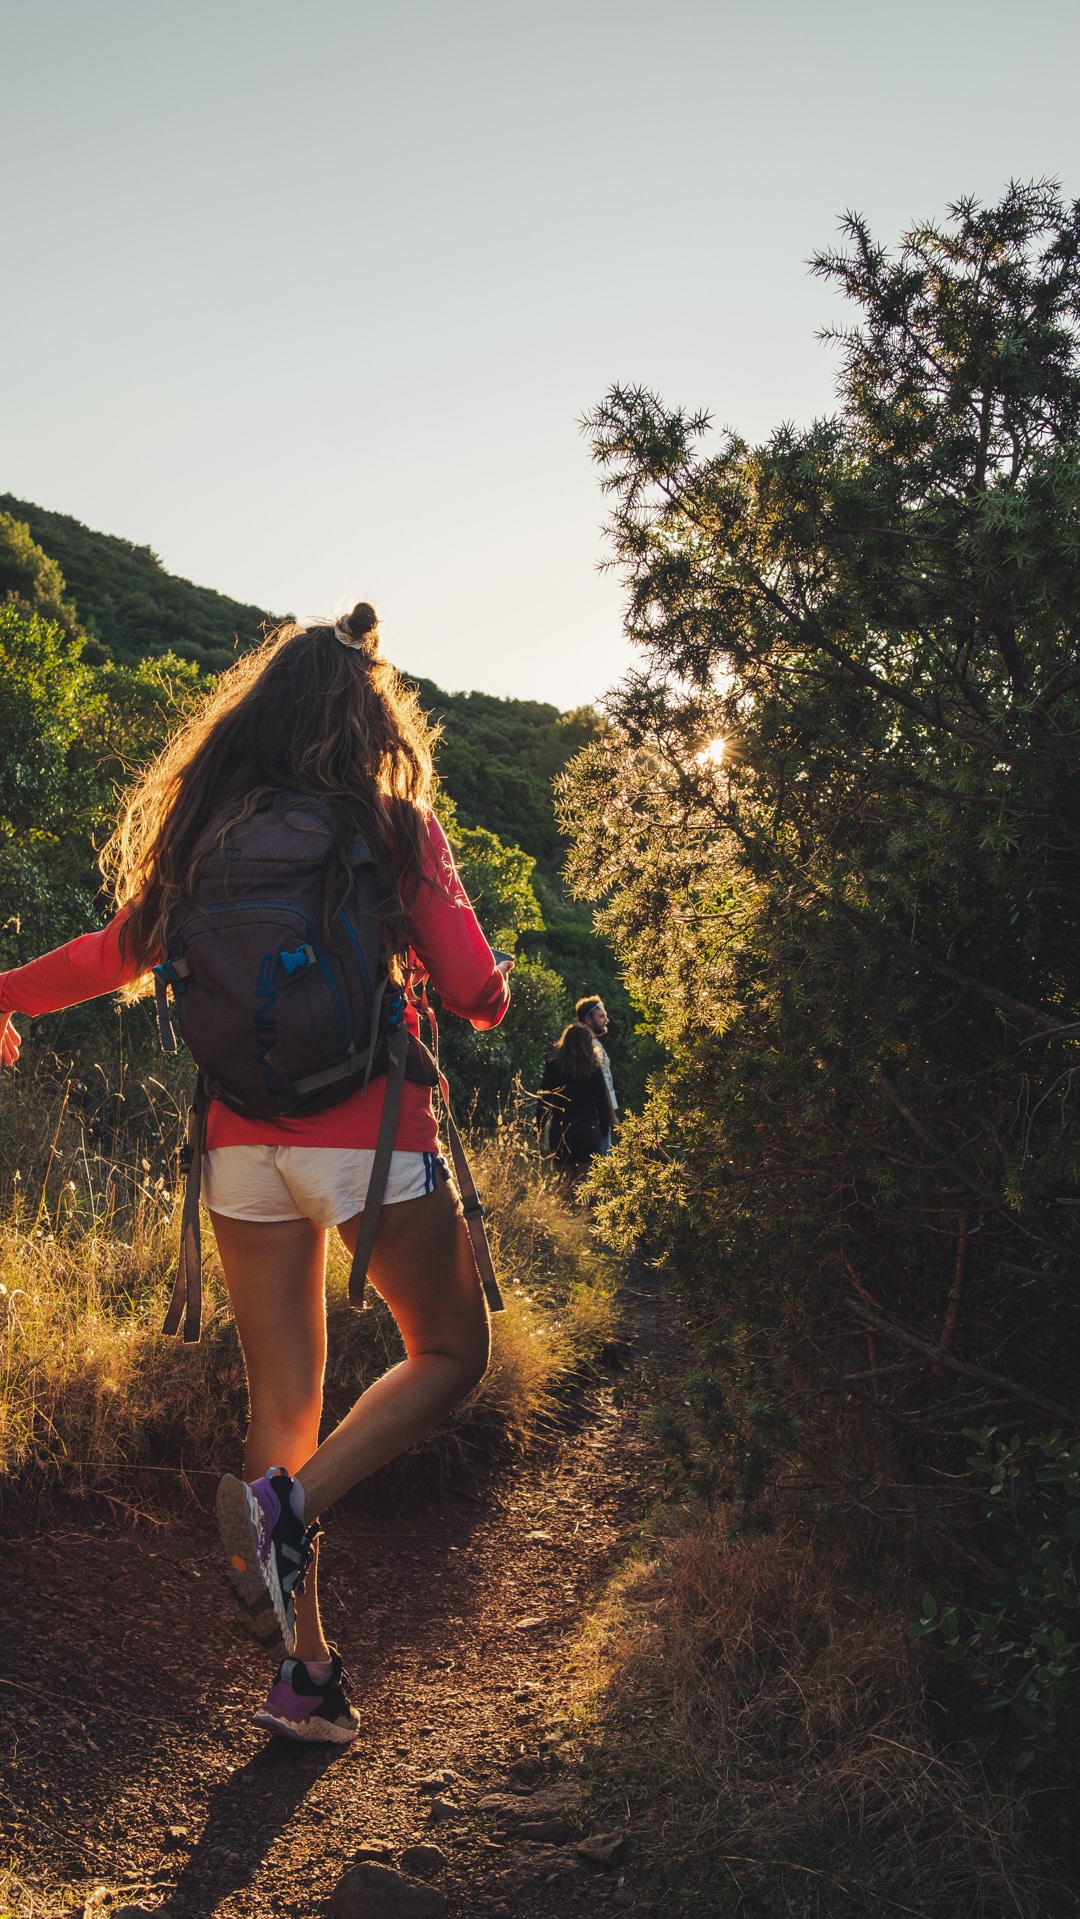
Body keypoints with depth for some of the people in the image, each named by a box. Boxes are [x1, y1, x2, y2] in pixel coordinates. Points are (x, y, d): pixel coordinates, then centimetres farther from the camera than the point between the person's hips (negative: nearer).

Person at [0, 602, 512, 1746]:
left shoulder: (209, 831, 5)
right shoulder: (395, 828, -4)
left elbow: (122, 949, 14)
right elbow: (476, 996, -6)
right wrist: (489, 981, 18)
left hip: (242, 1146, 4)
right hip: (369, 1138, -4)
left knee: (282, 1397, 13)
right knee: (450, 1353, 16)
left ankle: (305, 1674, 16)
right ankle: (287, 1500, -7)